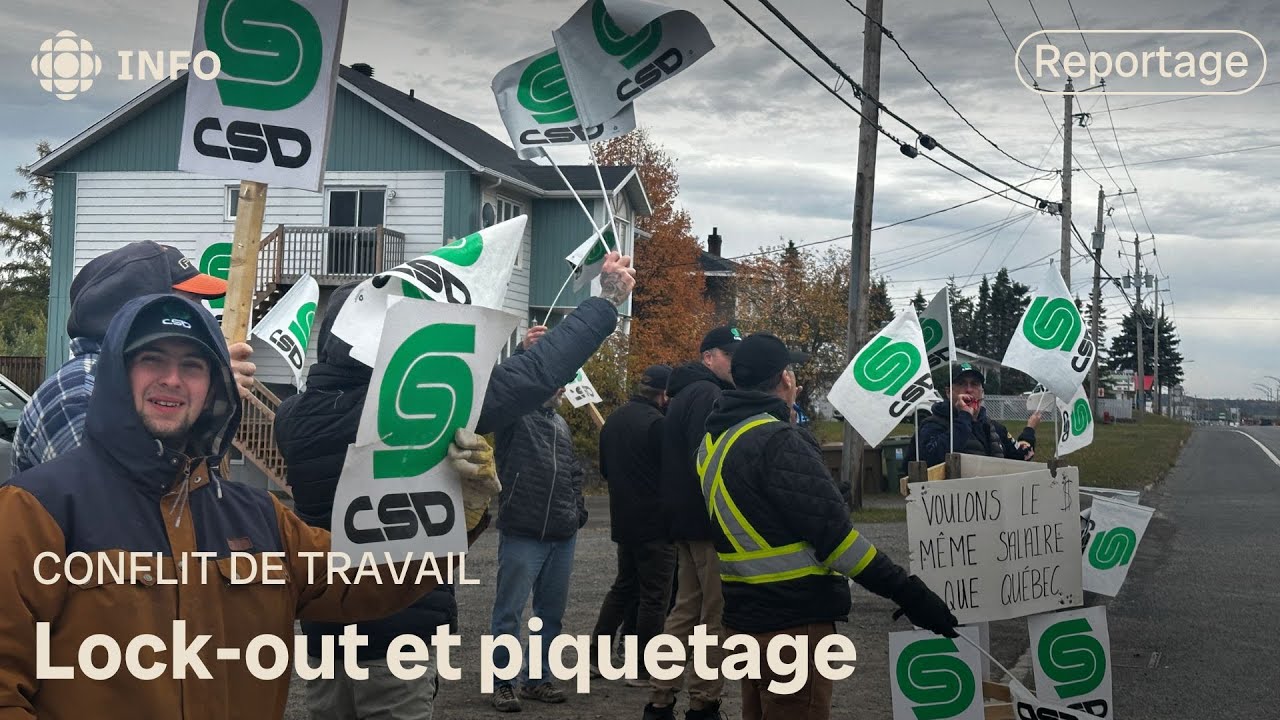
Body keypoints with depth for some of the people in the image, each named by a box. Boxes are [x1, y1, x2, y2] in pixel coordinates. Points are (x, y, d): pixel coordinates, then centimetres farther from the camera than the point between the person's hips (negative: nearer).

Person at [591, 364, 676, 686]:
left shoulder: (614, 420, 10)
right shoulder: (657, 422, -18)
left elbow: (604, 469, 18)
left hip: (623, 520, 8)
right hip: (655, 522, -8)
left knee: (624, 585, 21)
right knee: (654, 594, 1)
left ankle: (596, 653, 20)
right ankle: (643, 669, 4)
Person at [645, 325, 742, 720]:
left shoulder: (689, 393, 20)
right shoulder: (707, 395, -13)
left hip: (688, 520, 11)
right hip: (710, 521, -11)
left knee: (687, 609, 14)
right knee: (717, 615, -5)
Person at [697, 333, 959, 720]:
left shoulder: (714, 441, 10)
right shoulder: (779, 441, -18)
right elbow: (832, 532, -22)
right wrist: (908, 591, -19)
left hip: (747, 615, 9)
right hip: (793, 622, -9)